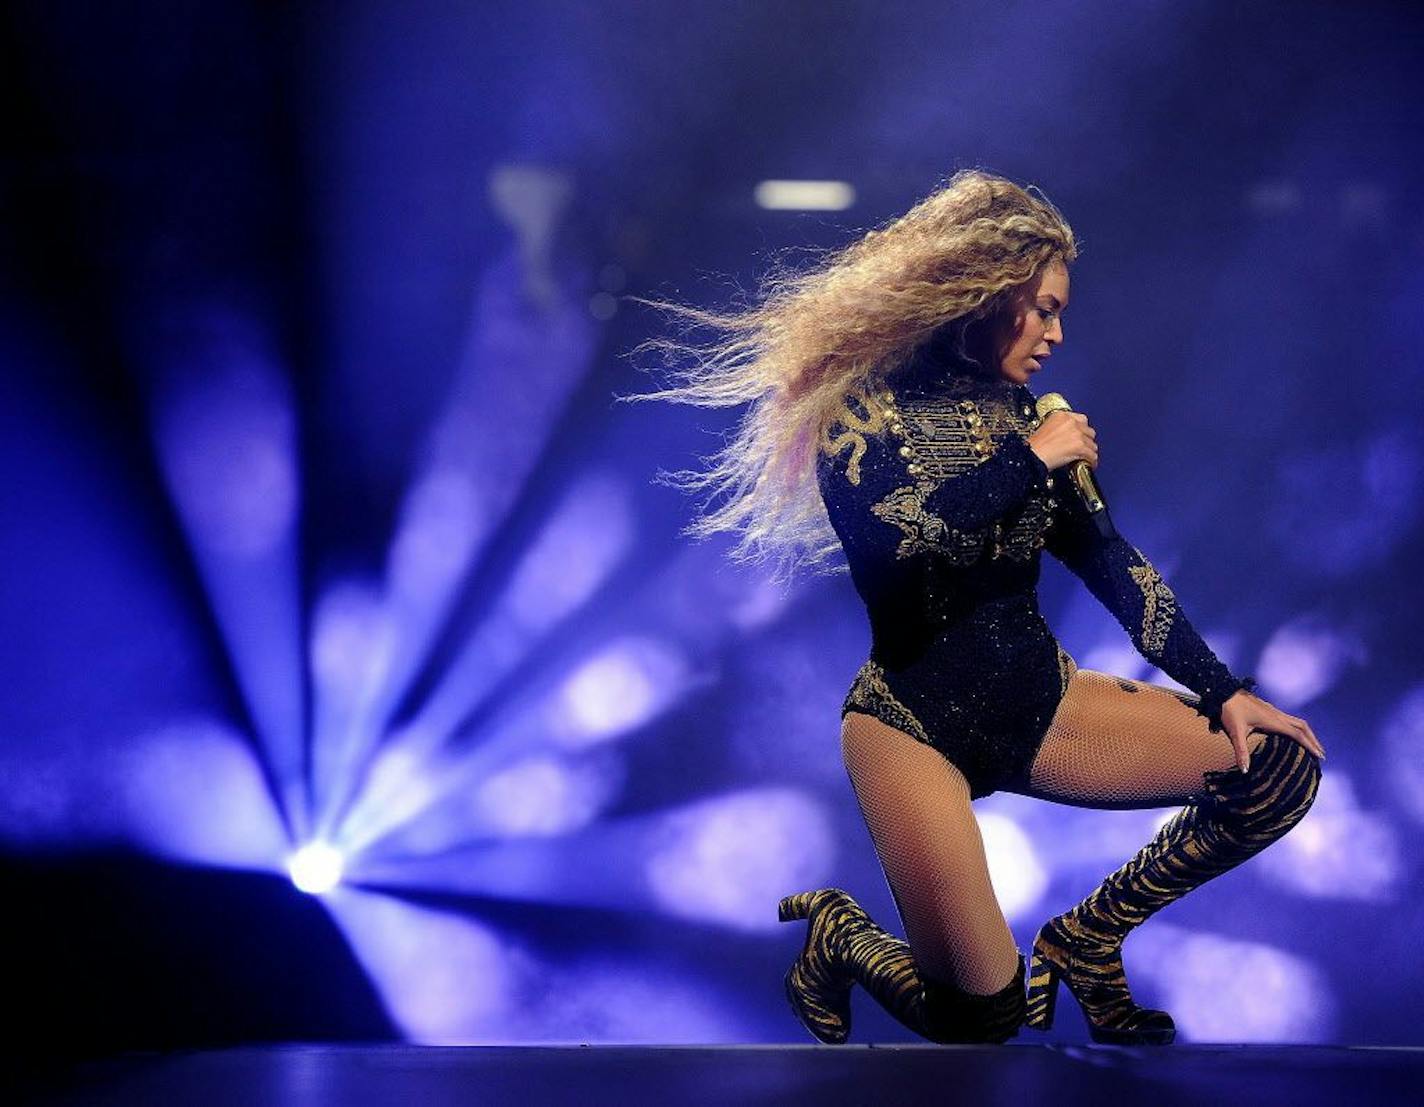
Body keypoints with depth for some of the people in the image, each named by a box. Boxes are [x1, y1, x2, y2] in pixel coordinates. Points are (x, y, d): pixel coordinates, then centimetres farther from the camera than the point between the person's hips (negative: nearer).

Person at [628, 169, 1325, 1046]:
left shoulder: (1020, 414, 8)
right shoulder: (867, 410, -9)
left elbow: (1107, 560, 9)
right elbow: (882, 534, -29)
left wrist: (1223, 688, 2)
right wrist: (1027, 461, -19)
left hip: (1039, 699, 6)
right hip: (917, 720, -6)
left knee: (1283, 765, -10)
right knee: (984, 1014, -16)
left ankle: (1087, 940, 6)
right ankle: (838, 934, 17)